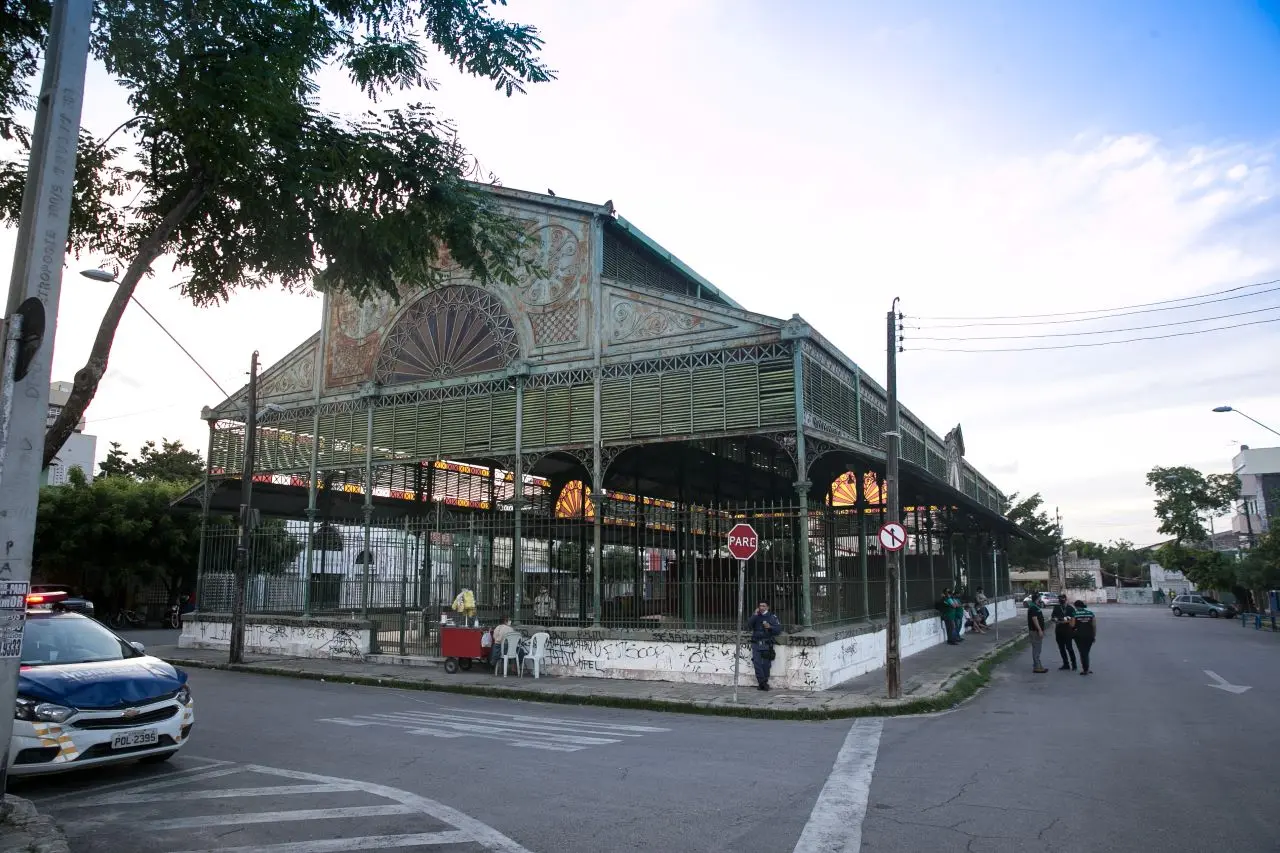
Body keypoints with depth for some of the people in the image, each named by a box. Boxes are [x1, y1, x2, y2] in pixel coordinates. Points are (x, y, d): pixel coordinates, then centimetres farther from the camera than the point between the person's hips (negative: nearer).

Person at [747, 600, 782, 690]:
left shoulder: (772, 617, 9)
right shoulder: (755, 616, 16)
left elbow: (779, 629, 4)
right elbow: (749, 626, 1)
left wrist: (770, 627, -12)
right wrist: (755, 615, -6)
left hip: (767, 644, -2)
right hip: (756, 643, 2)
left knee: (766, 664, -6)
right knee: (757, 663, -10)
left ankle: (764, 683, 5)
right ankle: (762, 683, -6)